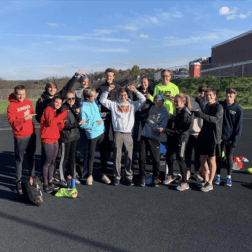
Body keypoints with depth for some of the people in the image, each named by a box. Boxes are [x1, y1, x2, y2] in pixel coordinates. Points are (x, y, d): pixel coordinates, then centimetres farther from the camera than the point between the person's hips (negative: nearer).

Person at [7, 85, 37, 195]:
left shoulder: (28, 102, 5)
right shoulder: (11, 106, -12)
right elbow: (12, 122, -19)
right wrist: (24, 119, -32)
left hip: (31, 134, 5)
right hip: (20, 137, -5)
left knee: (31, 157, 16)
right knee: (19, 159, 3)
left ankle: (32, 177, 30)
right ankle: (18, 182, 14)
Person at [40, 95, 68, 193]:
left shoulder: (56, 112, 17)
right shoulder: (48, 110, -7)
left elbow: (60, 128, 13)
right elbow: (50, 122, -24)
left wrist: (61, 122, -8)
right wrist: (63, 114, -21)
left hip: (55, 139, 8)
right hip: (47, 139, -8)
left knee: (52, 161, 12)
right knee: (48, 161, -3)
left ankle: (50, 182, 23)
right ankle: (45, 184, 7)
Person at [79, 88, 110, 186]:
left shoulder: (94, 102, 3)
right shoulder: (83, 108, -17)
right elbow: (83, 124, -18)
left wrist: (102, 114, 5)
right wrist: (95, 123, -17)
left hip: (101, 131, 6)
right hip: (92, 134, -6)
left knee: (103, 154, 11)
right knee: (91, 156, 6)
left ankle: (104, 174, 24)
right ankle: (90, 176, 23)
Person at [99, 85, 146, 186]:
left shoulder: (132, 104, 13)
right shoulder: (114, 104, 13)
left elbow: (143, 100, 6)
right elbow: (102, 100, 11)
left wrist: (136, 91, -4)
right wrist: (108, 90, -1)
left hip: (128, 133, 1)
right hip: (118, 133, 0)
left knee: (129, 156, 4)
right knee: (117, 156, 2)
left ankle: (129, 176, 15)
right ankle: (117, 176, 13)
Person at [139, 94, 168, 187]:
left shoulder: (164, 113, -4)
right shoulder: (152, 108, 10)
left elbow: (161, 128, -13)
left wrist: (150, 122, -11)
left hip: (154, 138, -4)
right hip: (144, 136, 4)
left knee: (156, 159, -2)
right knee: (142, 158, 2)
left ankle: (155, 179, 17)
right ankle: (142, 178, 15)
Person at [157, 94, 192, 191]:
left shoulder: (185, 114, -23)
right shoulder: (178, 110, 4)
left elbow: (179, 131, -24)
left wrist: (164, 130, -25)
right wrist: (173, 118, 7)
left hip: (181, 138, -9)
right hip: (173, 137, 9)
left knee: (180, 159, -4)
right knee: (168, 155, 16)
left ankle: (185, 183, 9)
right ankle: (171, 175, 38)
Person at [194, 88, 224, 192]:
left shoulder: (218, 107, -11)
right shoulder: (206, 106, 12)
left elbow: (215, 119, -29)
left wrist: (201, 115, -40)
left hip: (213, 138, -7)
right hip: (204, 137, 7)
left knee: (212, 160, 1)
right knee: (203, 159, 10)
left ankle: (210, 183, 11)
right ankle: (206, 179, 27)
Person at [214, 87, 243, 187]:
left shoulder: (238, 109, -5)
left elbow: (238, 126, -4)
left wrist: (235, 140, -9)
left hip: (230, 138, -2)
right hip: (218, 136, 2)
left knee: (229, 157, 8)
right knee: (218, 156, 8)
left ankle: (229, 177, 22)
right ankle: (218, 176, 22)